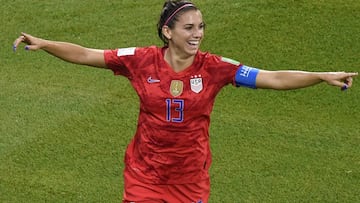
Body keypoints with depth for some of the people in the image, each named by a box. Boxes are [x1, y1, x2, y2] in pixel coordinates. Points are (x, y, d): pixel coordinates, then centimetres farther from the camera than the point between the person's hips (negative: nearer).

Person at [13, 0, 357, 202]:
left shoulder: (214, 68, -10)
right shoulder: (142, 61, -9)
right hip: (145, 175, 0)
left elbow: (275, 79, -12)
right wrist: (42, 44, -12)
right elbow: (85, 55, -4)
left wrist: (322, 76, -20)